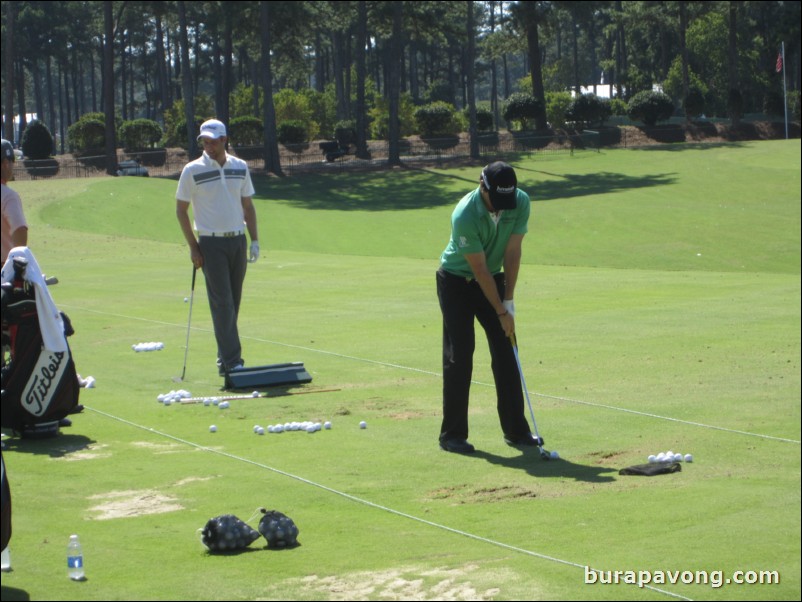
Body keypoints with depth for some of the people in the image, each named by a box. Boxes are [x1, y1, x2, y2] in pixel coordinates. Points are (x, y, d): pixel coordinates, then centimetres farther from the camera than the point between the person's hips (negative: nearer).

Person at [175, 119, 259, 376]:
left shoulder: (240, 167, 7)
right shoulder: (192, 171, -5)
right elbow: (181, 209, -1)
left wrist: (254, 240, 7)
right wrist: (193, 247, -5)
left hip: (238, 241, 5)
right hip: (212, 243, -4)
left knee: (233, 303, 7)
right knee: (222, 303, -9)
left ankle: (225, 359, 16)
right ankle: (232, 362, -11)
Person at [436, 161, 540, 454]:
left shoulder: (521, 202, -15)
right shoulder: (465, 215, -31)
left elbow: (512, 252, -10)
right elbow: (480, 269, -24)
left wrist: (508, 301, -12)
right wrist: (501, 311, -19)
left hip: (493, 279, 5)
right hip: (457, 281, -5)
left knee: (506, 354, 3)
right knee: (459, 356, -8)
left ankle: (516, 429, 9)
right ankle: (452, 434, -2)